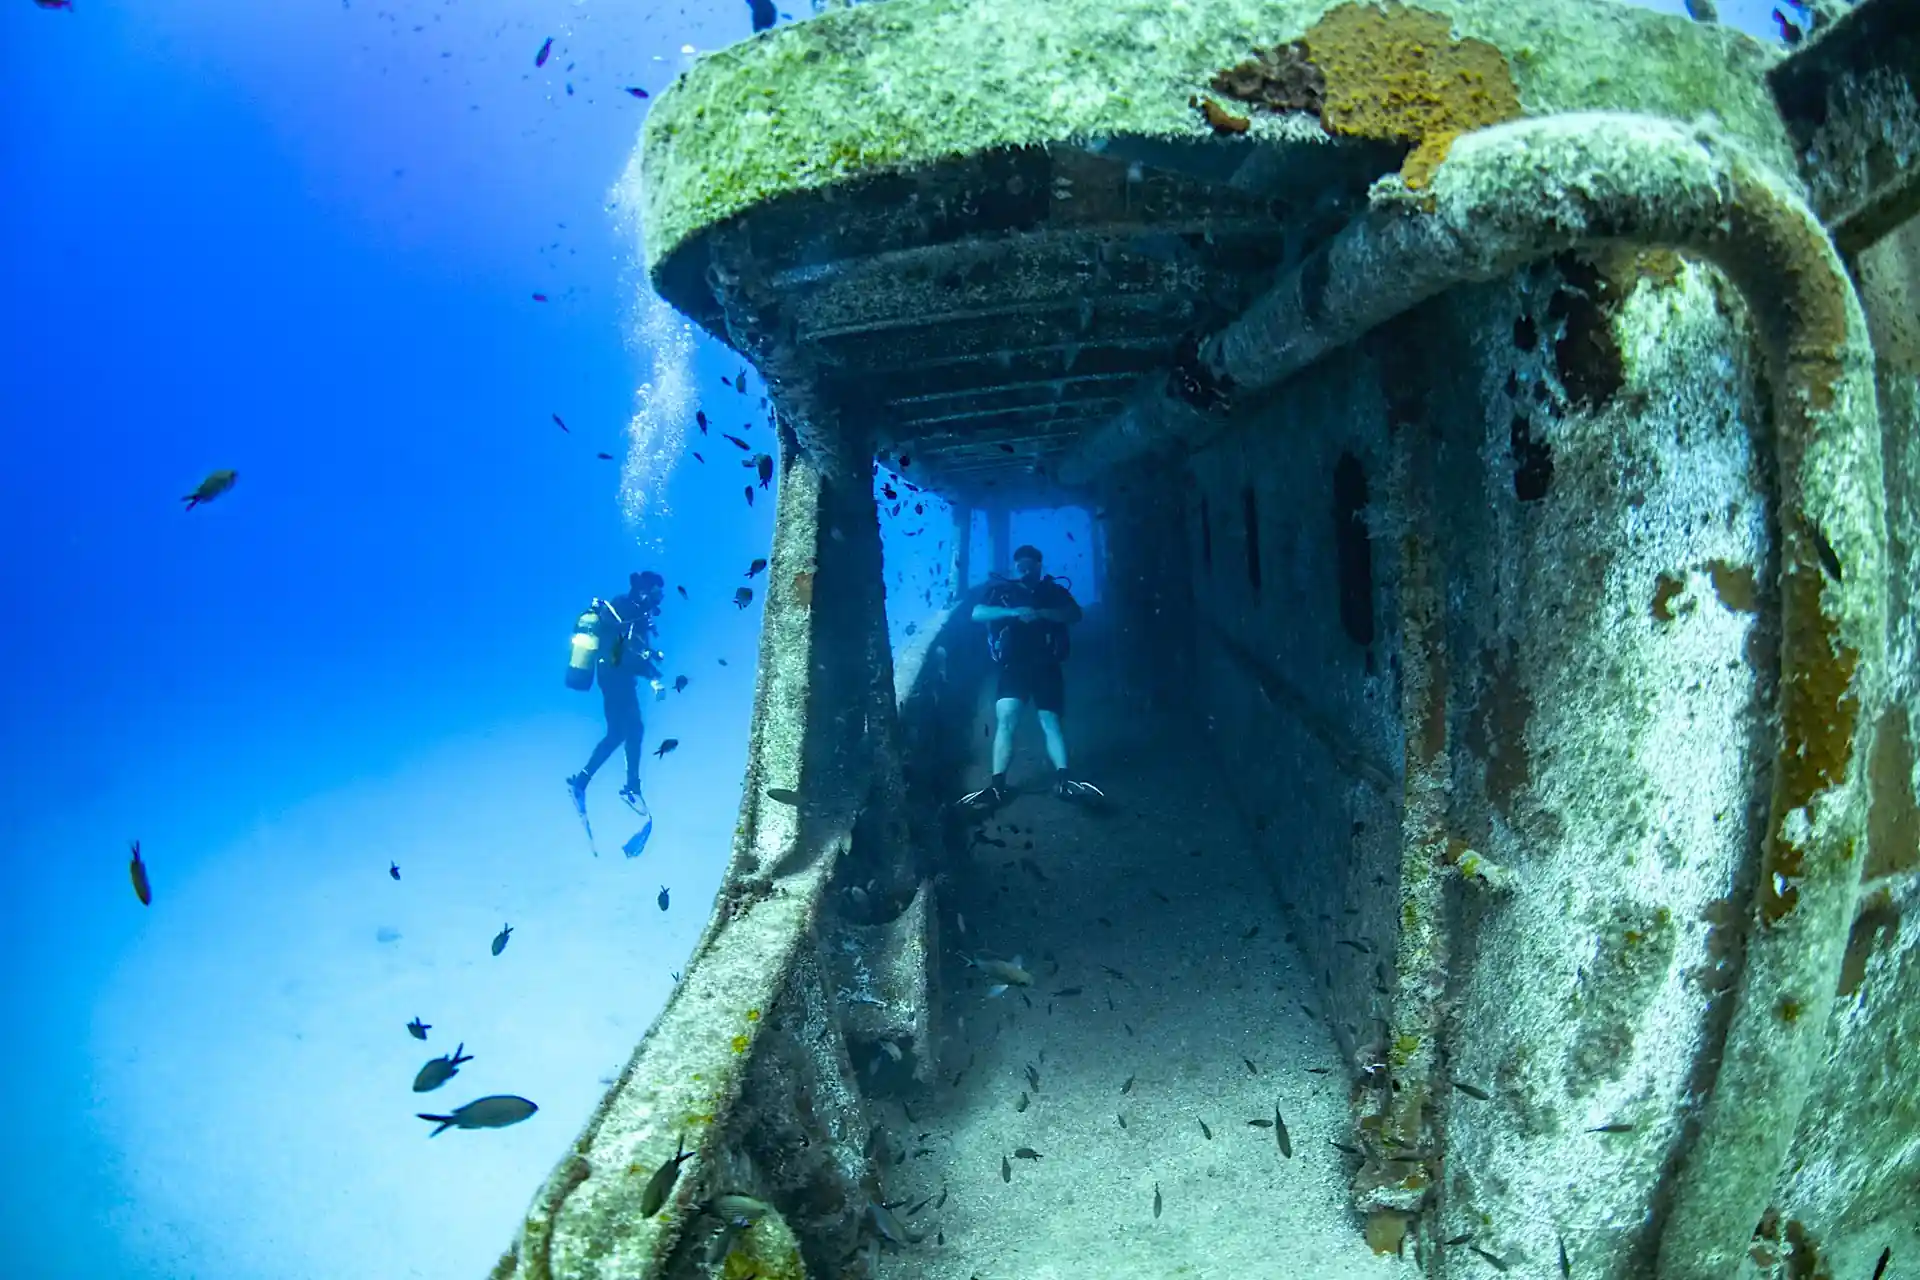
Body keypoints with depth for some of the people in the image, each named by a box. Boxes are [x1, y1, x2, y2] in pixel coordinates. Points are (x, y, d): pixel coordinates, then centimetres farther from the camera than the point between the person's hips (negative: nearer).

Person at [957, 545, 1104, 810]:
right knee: (1005, 719, -15)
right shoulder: (1002, 589, 11)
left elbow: (1075, 614, -4)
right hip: (1013, 666, 0)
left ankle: (1062, 781, -19)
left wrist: (1040, 613, -20)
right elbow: (977, 613, -4)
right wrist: (1015, 612, -18)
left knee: (1050, 722, -9)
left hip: (1046, 666, 1)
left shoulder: (1054, 591, 13)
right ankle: (997, 786, -20)